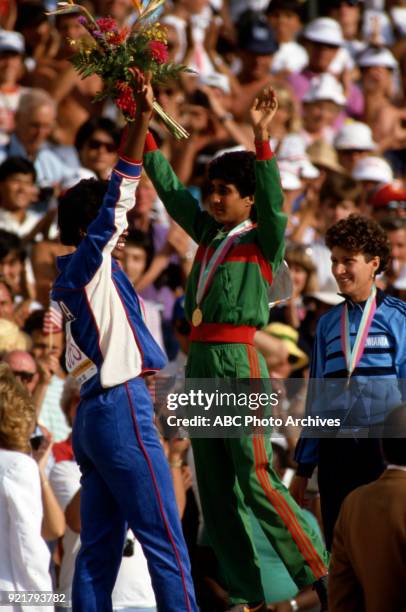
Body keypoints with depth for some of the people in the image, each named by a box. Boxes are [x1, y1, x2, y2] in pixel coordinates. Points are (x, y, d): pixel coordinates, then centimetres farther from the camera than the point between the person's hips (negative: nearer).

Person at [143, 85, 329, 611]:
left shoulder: (264, 241, -1)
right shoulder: (209, 233, 16)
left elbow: (272, 201, -19)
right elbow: (171, 190, 19)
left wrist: (262, 138, -32)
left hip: (238, 360, -7)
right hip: (199, 361, 7)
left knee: (255, 479, -12)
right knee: (214, 489, 5)